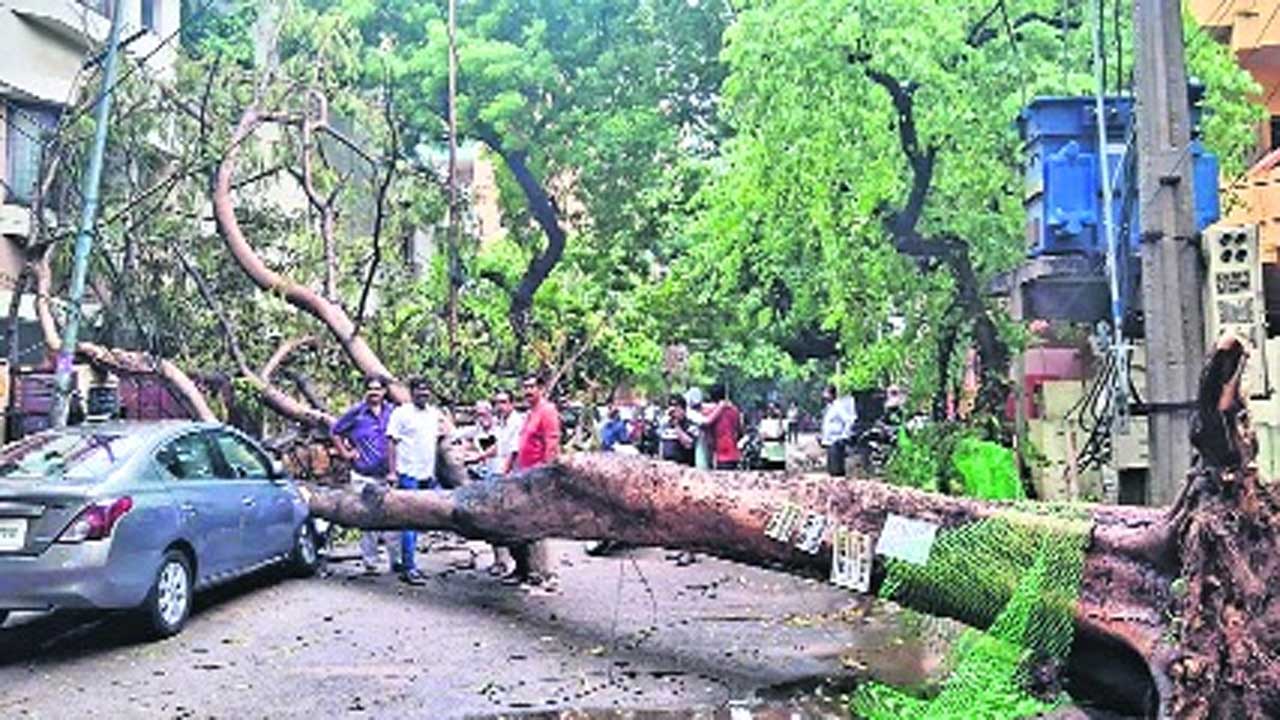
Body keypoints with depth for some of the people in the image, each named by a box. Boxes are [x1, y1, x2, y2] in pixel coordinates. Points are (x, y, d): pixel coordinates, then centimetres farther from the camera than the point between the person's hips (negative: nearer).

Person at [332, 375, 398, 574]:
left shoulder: (392, 412, 7)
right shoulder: (356, 413, -1)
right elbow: (335, 431, 9)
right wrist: (345, 453, 2)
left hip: (387, 475, 2)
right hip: (364, 477, -2)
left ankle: (396, 560, 11)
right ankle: (370, 563, 10)